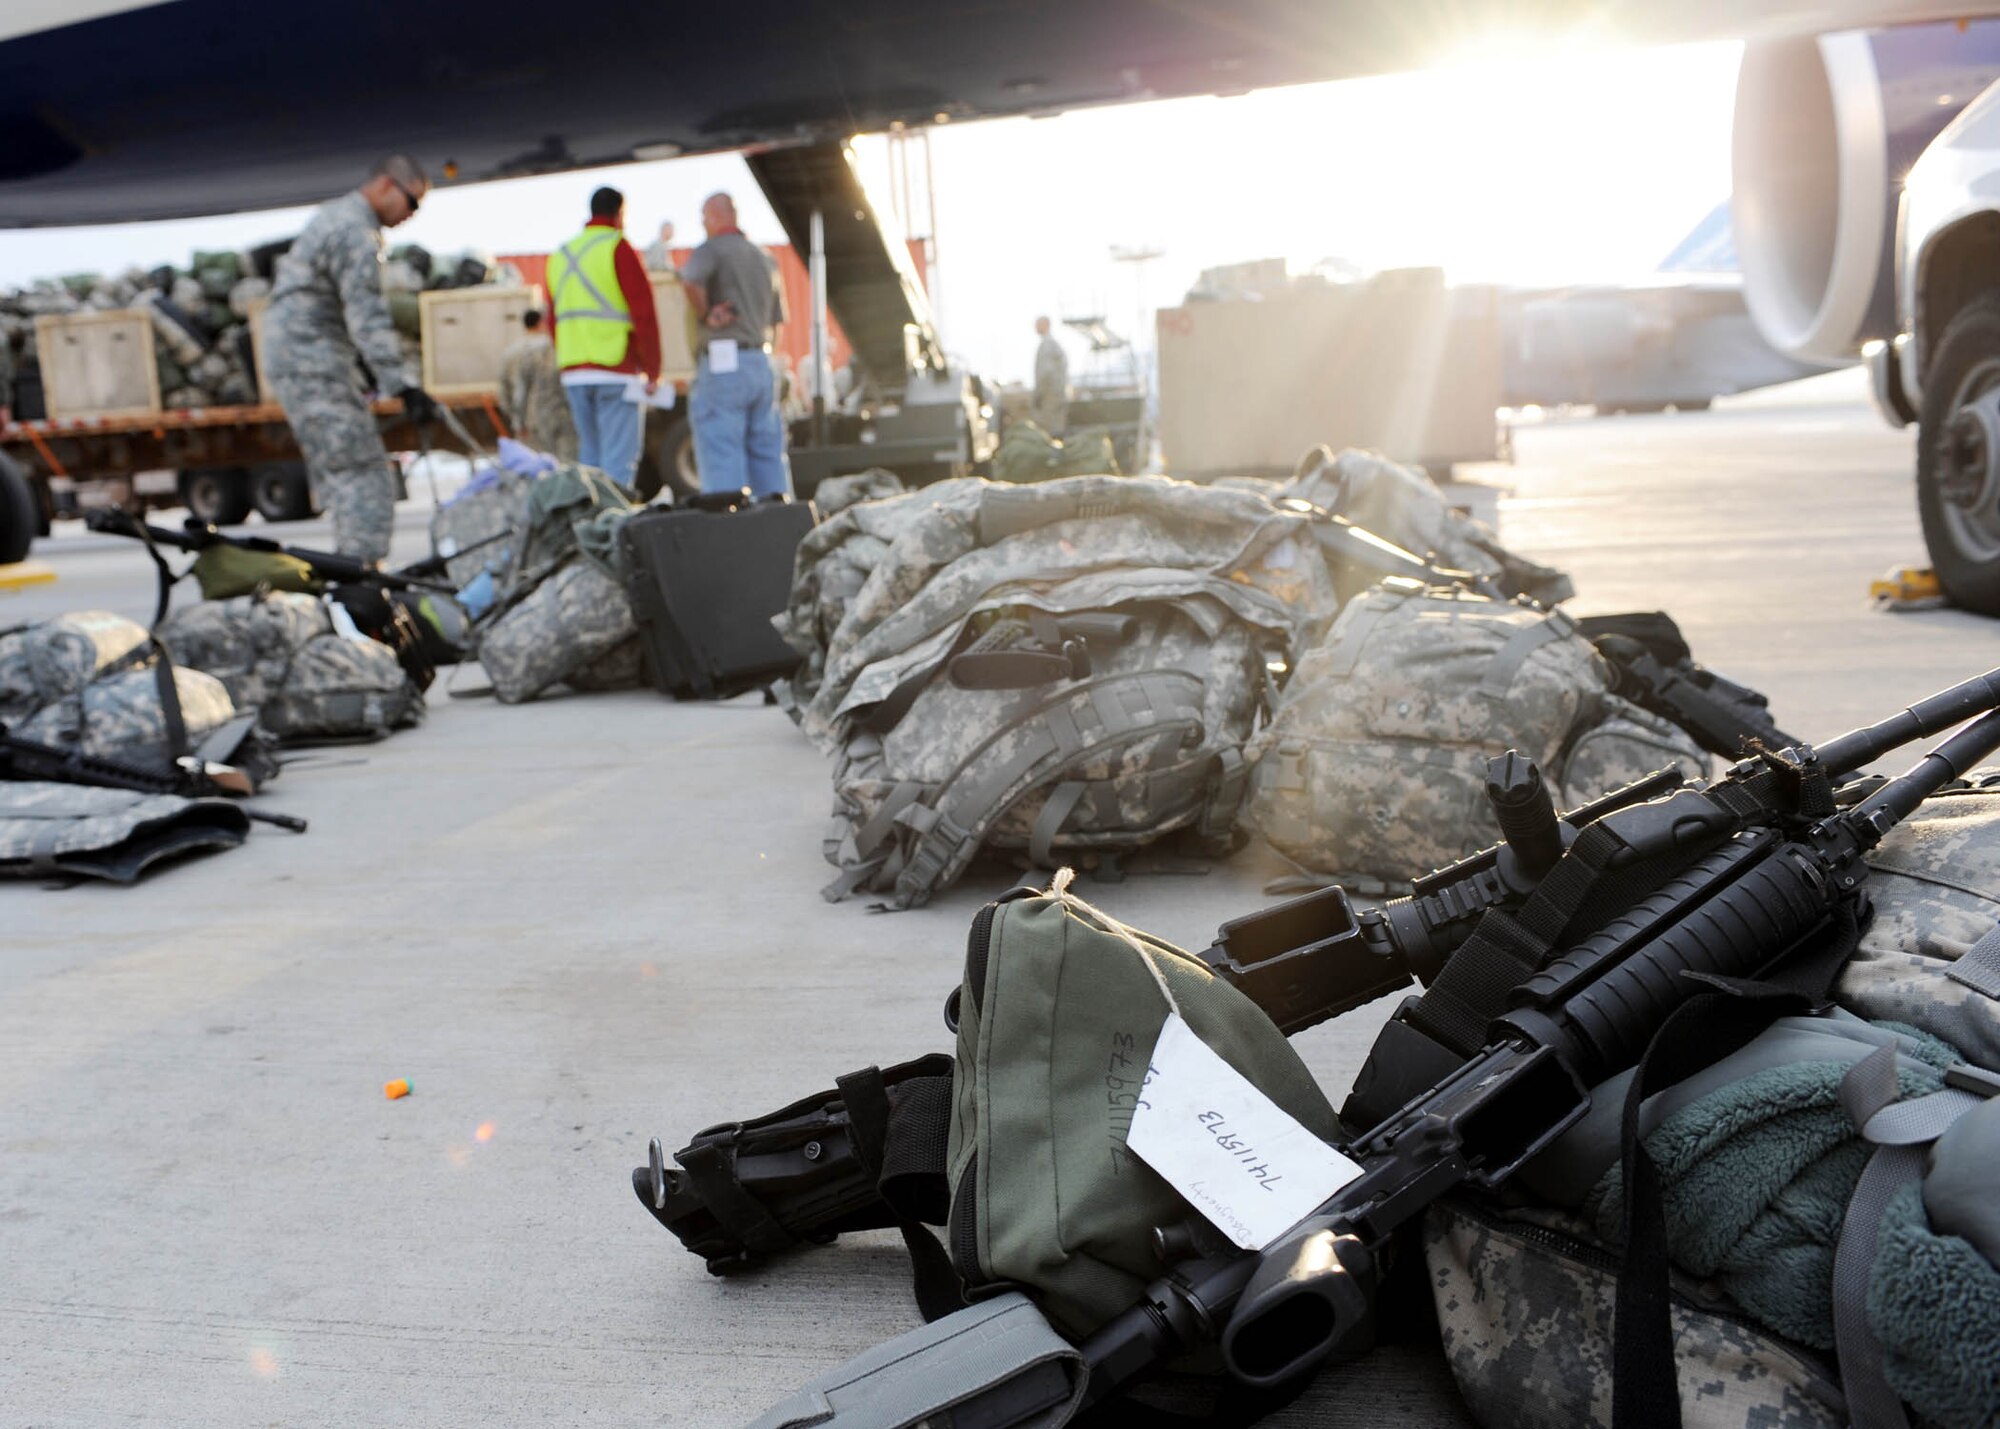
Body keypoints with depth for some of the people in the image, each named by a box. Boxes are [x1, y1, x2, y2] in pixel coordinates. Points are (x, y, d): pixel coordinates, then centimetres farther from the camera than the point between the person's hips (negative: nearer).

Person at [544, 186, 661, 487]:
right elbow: (643, 312, -10)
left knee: (588, 455, 12)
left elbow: (553, 322, 19)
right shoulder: (618, 248, -4)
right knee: (619, 461, -9)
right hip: (617, 372, -7)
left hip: (573, 374, 7)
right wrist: (652, 371, -4)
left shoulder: (560, 256, 18)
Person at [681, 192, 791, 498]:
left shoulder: (712, 250, -5)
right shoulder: (765, 258, 18)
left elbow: (690, 280, -27)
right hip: (762, 363, 7)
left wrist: (704, 314, -12)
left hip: (723, 361, -7)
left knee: (721, 453, -6)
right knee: (767, 451, 10)